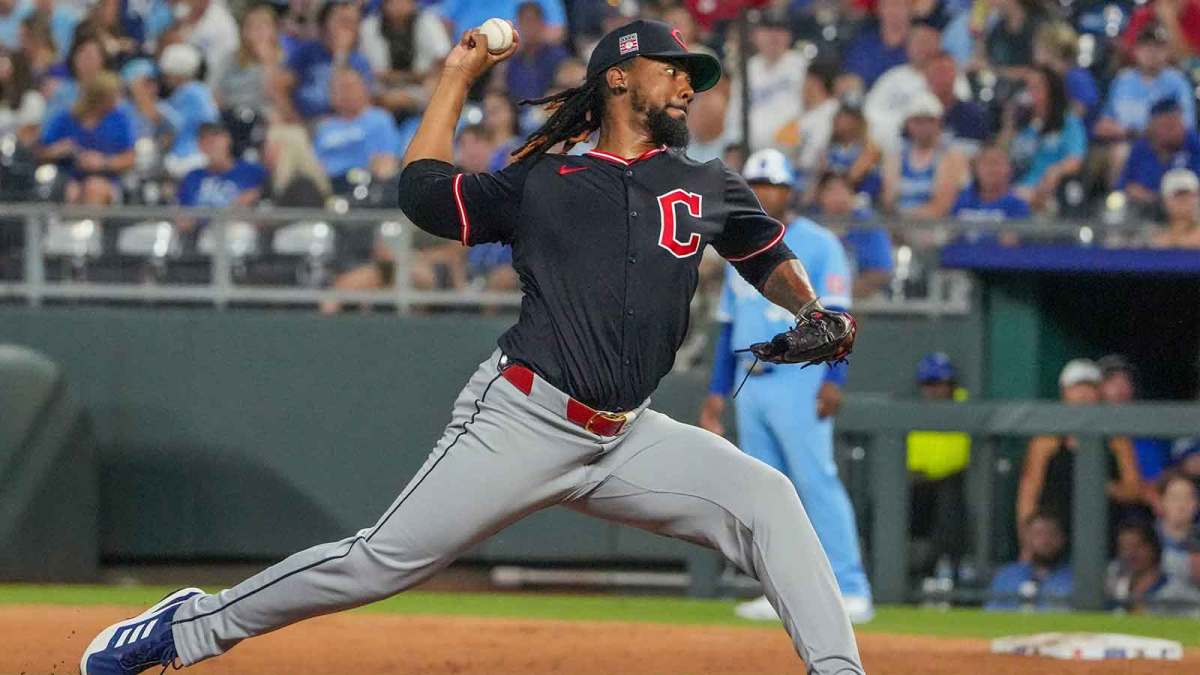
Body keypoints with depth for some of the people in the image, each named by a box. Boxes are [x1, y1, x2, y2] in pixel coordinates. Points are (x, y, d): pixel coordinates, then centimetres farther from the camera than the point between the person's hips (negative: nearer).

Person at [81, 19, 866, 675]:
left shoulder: (707, 187, 14)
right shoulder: (540, 184, 8)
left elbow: (770, 255, 25)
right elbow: (424, 190, 11)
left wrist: (812, 311, 6)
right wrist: (460, 75, 15)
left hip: (625, 439, 3)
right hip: (522, 420, -3)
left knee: (765, 498, -16)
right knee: (386, 560, -9)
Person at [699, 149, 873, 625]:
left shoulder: (817, 244, -2)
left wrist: (833, 379, -18)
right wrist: (717, 391, 17)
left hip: (798, 380, -7)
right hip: (750, 385, 7)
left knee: (816, 482, -12)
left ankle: (850, 590, -13)